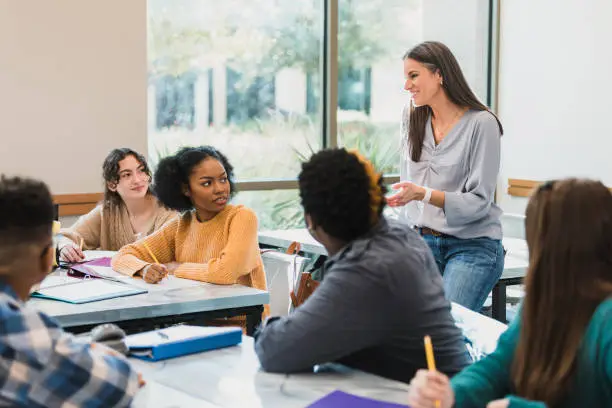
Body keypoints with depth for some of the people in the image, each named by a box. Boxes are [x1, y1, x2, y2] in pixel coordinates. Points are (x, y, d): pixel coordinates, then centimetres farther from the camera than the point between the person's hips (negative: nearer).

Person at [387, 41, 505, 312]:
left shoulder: (482, 123, -10)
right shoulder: (412, 118, 9)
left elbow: (479, 201, -13)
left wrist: (423, 194, -25)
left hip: (472, 246, -5)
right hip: (423, 241, 5)